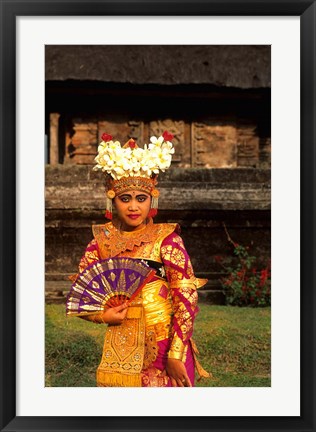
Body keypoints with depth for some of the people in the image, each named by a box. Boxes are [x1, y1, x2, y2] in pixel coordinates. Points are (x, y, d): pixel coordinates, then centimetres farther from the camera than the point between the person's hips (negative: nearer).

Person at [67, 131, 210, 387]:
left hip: (163, 346, -3)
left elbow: (187, 297, -13)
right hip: (120, 346, 3)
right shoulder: (103, 239, 0)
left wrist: (176, 355, -16)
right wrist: (102, 316, -12)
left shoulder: (166, 238, -10)